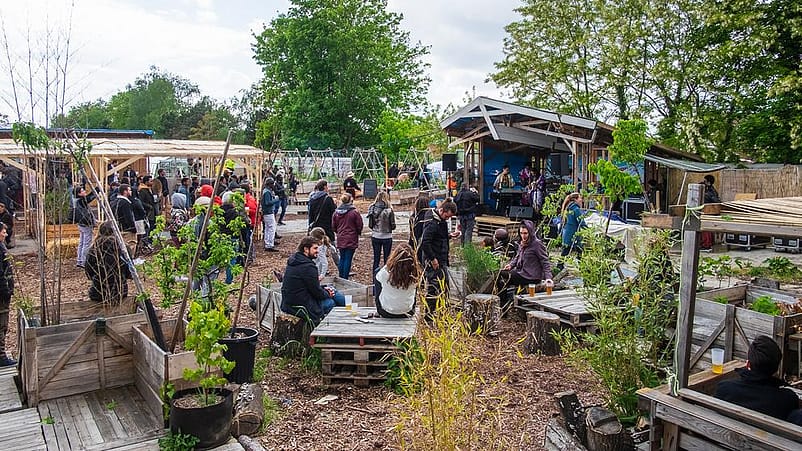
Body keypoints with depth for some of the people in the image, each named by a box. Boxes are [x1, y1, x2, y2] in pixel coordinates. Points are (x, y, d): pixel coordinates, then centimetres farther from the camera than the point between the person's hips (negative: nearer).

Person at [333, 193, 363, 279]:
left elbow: (334, 226, 8)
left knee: (342, 258, 16)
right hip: (351, 239, -4)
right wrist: (358, 233, 13)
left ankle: (341, 278, 21)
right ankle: (345, 279, 2)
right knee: (348, 259, 0)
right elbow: (360, 226, -7)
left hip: (340, 239, 5)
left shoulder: (336, 212, 0)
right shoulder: (354, 212, -13)